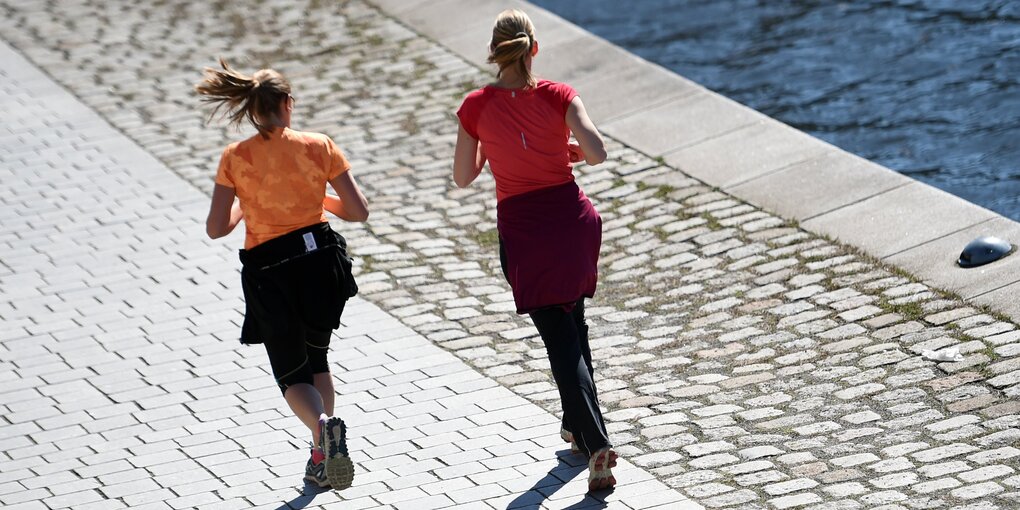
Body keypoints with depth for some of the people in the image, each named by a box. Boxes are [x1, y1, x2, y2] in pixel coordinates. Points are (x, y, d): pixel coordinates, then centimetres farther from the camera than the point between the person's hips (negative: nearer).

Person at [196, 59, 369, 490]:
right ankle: (322, 460, 20)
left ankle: (323, 425, -25)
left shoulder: (235, 158, -5)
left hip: (269, 273, -2)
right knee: (316, 359, 23)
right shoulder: (320, 147, -3)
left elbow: (216, 228, -4)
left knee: (292, 375, 8)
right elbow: (358, 211, 0)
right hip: (321, 259, 2)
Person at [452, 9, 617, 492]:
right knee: (573, 325, 24)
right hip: (573, 218, 2)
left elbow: (463, 176, 0)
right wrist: (572, 153, 3)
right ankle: (577, 425, 36)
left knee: (561, 342, -2)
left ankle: (597, 443, -15)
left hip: (523, 230, -2)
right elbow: (597, 152, -18)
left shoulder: (477, 107, -8)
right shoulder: (557, 96, -8)